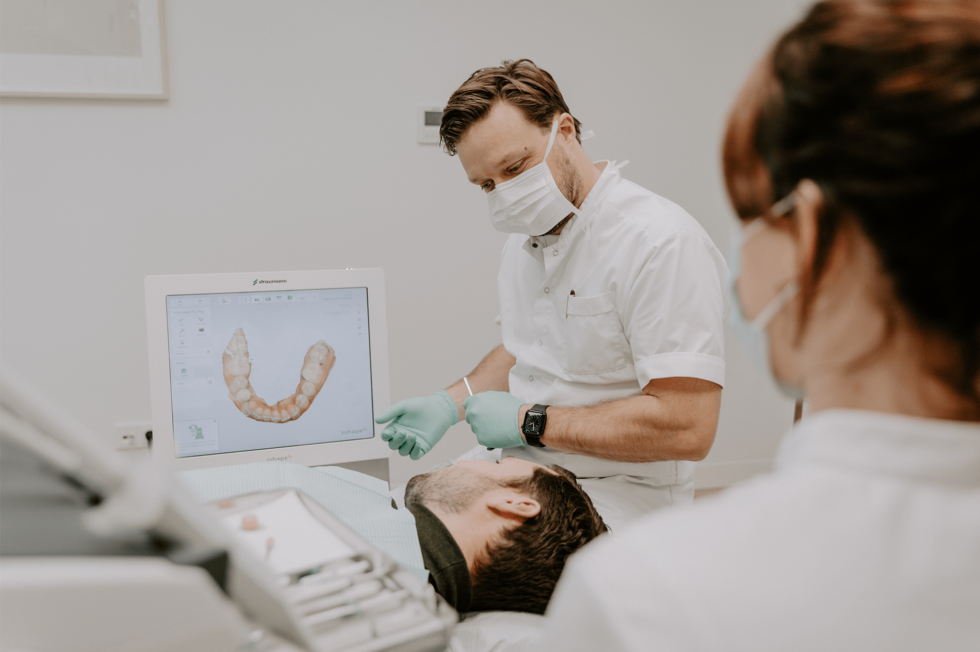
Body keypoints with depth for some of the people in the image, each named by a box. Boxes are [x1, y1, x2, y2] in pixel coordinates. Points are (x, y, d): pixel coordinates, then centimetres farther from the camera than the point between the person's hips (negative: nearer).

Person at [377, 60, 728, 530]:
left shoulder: (662, 242, -18)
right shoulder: (525, 239, 10)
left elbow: (686, 427, -24)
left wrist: (530, 423, -18)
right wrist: (451, 403, 8)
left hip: (611, 508, -7)